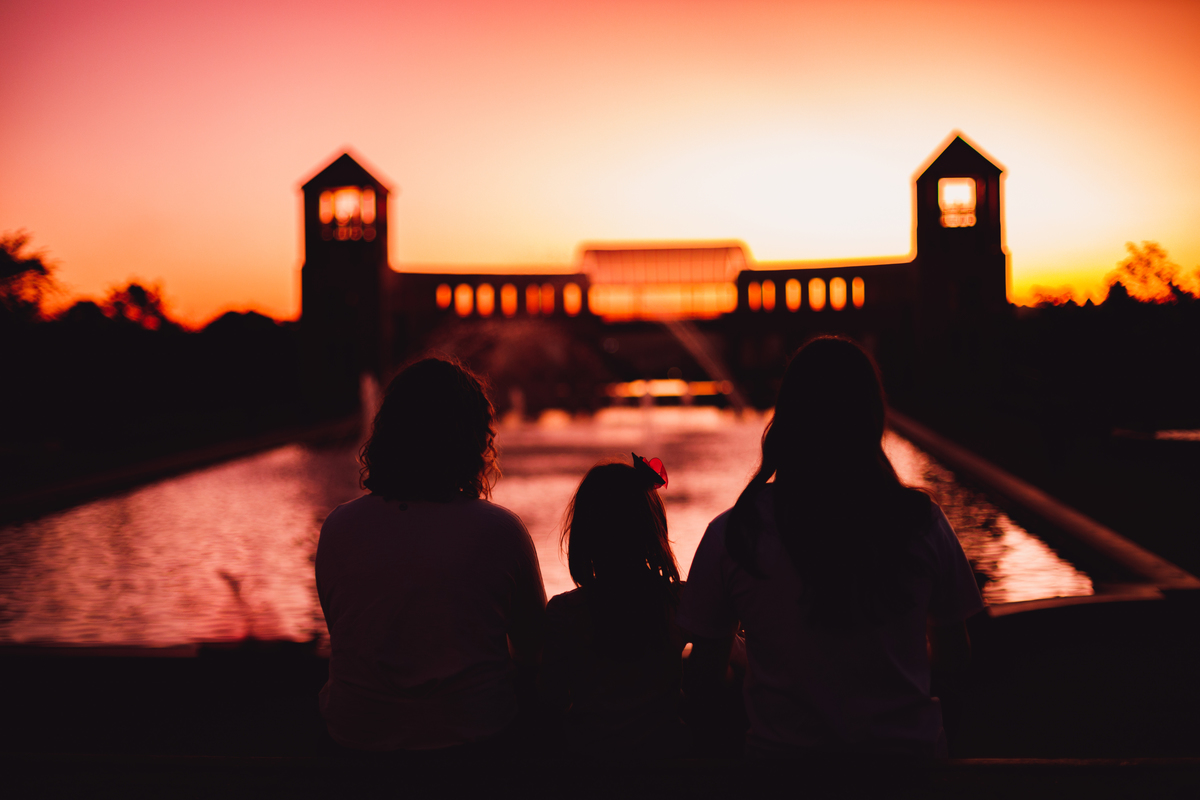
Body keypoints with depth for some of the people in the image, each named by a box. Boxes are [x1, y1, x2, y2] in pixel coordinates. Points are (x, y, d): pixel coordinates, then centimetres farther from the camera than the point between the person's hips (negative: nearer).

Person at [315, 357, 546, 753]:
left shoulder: (339, 526, -6)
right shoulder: (500, 530, -13)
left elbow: (340, 637, 9)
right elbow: (533, 653, -1)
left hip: (356, 735, 3)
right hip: (472, 734, -2)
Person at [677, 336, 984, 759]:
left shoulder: (731, 533, -13)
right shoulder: (922, 522, -9)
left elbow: (703, 679, -5)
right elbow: (955, 656, 4)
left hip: (782, 749, -1)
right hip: (908, 747, 2)